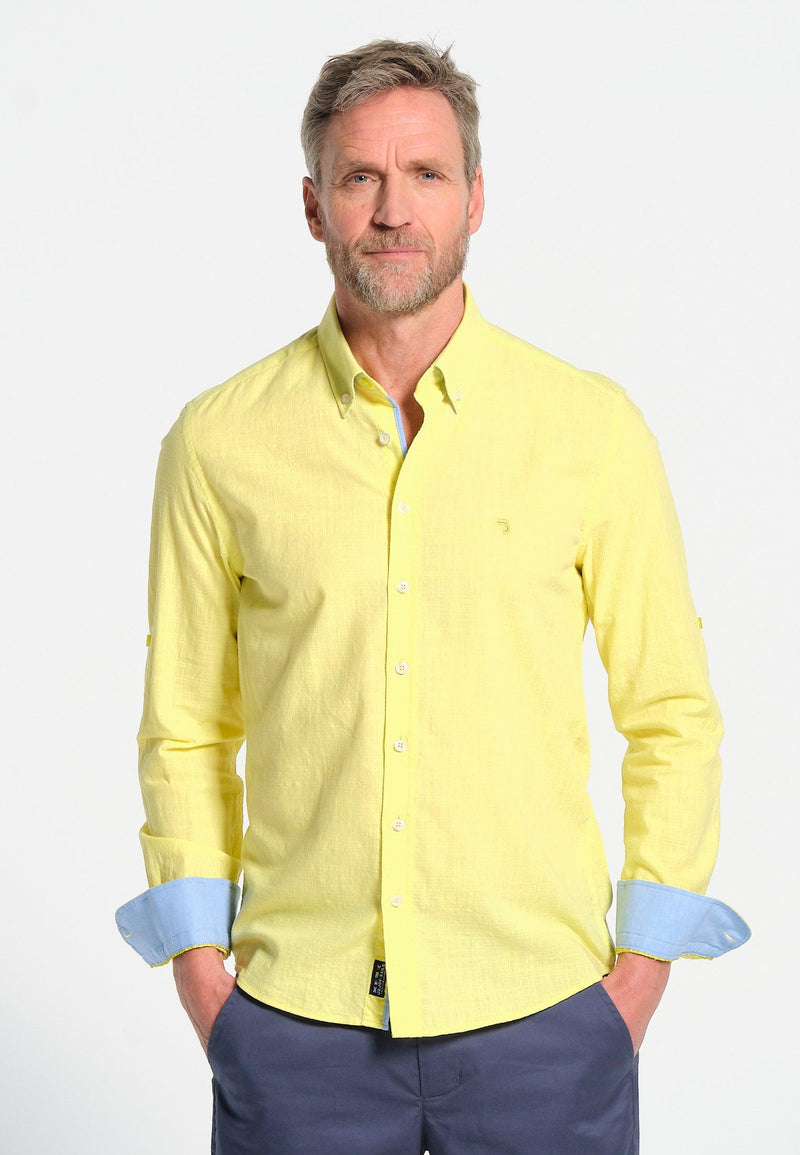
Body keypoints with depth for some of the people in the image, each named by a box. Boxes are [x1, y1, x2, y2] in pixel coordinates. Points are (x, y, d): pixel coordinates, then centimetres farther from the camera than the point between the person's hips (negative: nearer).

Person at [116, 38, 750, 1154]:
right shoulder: (218, 439, 0)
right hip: (298, 1025, 1)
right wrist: (204, 979, 1)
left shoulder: (594, 425, -2)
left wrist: (638, 978, -1)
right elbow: (185, 730, 6)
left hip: (541, 1019, 0)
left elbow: (673, 711, 3)